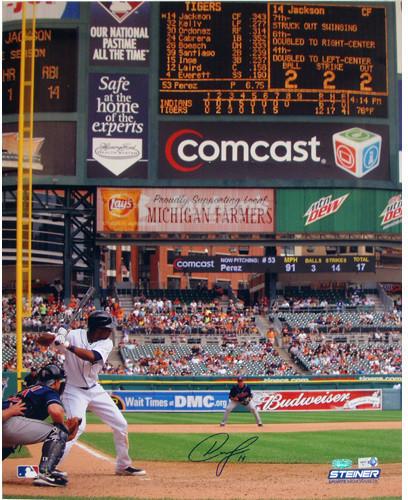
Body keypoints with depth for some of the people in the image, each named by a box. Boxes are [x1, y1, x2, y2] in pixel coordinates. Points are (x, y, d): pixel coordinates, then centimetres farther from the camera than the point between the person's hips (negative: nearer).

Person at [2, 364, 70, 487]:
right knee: (58, 432, -2)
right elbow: (55, 411, -16)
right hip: (9, 423, -9)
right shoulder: (50, 392, 6)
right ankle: (45, 473, -18)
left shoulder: (30, 390, 31)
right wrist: (61, 425, 5)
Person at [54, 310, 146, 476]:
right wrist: (57, 338, -41)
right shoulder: (74, 335, -15)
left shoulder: (106, 344, -5)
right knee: (78, 426, -27)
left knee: (121, 425, 7)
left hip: (95, 390, 6)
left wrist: (69, 346, -38)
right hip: (74, 391, -6)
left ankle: (124, 465, 25)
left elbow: (91, 357, -26)